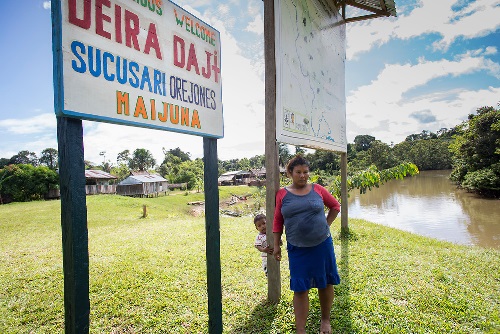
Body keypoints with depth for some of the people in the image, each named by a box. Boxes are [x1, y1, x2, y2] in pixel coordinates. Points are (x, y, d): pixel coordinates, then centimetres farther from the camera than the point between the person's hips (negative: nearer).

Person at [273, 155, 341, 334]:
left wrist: (326, 225, 5)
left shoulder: (317, 189, -1)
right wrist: (276, 245, 1)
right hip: (297, 249, -1)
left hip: (322, 245, 1)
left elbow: (335, 206, 13)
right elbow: (278, 221, 3)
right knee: (300, 289, 4)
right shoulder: (282, 194, -1)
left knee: (325, 283, 15)